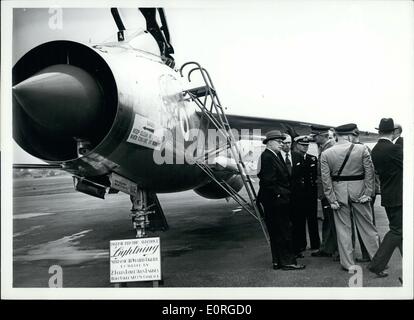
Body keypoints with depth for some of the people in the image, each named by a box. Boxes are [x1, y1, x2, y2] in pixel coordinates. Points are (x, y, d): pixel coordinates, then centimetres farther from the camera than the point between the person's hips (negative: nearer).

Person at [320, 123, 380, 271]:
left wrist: (331, 200, -2)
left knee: (343, 228, 9)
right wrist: (368, 193, -2)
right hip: (359, 190, 0)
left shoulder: (326, 154, -4)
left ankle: (348, 263, 15)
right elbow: (369, 172, -7)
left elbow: (325, 178, -5)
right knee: (367, 226, 13)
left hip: (339, 192, 0)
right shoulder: (362, 149, -6)